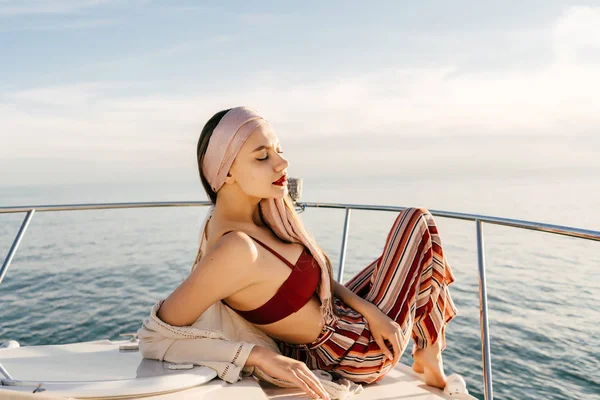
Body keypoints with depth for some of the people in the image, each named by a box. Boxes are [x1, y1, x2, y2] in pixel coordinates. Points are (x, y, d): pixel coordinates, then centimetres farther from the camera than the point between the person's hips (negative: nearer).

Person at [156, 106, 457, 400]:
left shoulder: (253, 215, -6)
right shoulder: (235, 249, -34)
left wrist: (366, 308, -8)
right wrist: (262, 356, -33)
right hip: (357, 350, -8)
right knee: (418, 221, 2)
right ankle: (429, 356, 19)